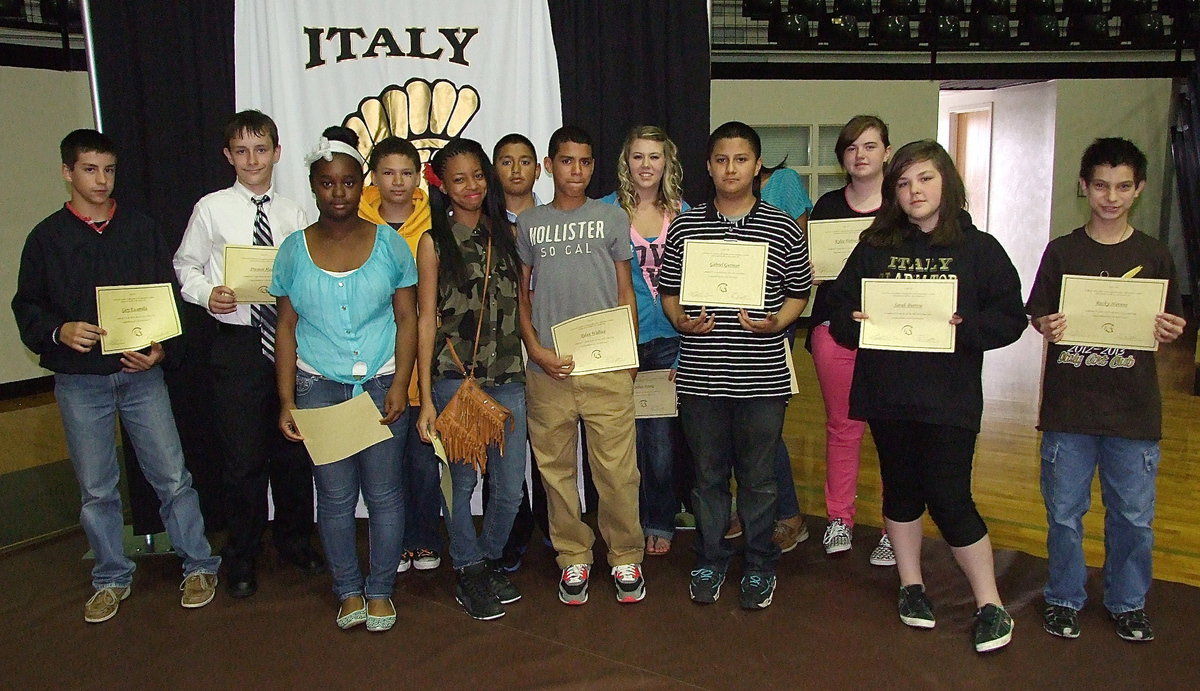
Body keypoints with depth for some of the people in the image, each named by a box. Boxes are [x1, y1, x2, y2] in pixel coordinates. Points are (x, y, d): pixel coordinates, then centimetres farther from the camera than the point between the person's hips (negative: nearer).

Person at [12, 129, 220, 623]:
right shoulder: (46, 238, 4)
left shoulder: (140, 230, 5)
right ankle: (111, 579, 26)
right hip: (79, 382, 1)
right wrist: (60, 332, -15)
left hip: (141, 374, 0)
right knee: (96, 489, 10)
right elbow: (27, 308, 5)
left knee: (172, 476, 1)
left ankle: (198, 566, 17)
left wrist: (159, 347, -12)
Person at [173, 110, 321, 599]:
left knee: (294, 449, 12)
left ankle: (294, 540, 33)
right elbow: (185, 266, 5)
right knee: (243, 457, 3)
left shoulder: (292, 213, 6)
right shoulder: (212, 209, 0)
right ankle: (241, 558, 22)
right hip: (237, 343, -2)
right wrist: (208, 295, -13)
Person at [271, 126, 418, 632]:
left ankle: (380, 590, 20)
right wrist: (286, 399, 0)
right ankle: (348, 591, 23)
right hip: (319, 386, 1)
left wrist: (400, 386, -9)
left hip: (381, 384, -1)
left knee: (383, 493, 3)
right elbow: (286, 328, 6)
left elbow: (407, 319, 2)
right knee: (334, 495, 6)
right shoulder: (295, 249, 5)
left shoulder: (388, 243, 2)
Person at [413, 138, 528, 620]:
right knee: (462, 480, 6)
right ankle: (469, 572, 26)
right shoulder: (435, 242, 0)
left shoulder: (507, 233, 10)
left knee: (511, 486, 6)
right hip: (455, 378, -3)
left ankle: (490, 560, 31)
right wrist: (425, 398, -5)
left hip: (508, 377, 3)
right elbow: (427, 320, -2)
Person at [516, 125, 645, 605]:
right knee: (556, 470, 8)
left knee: (617, 471, 0)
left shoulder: (612, 218, 9)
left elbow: (625, 291, 11)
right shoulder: (529, 223, 11)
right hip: (547, 369, 2)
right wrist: (536, 350, -2)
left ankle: (625, 557, 18)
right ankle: (573, 558, 23)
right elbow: (522, 295, 12)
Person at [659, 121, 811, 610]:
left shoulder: (783, 229, 1)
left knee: (759, 476, 10)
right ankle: (710, 560, 31)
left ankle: (759, 566, 28)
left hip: (762, 377, -1)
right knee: (708, 473, 13)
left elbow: (799, 292, 6)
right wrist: (681, 320, -9)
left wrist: (775, 323, -12)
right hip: (700, 374, 1)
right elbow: (668, 289, 10)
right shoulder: (684, 227, 5)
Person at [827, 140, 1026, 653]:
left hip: (949, 398, -3)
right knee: (901, 490, 14)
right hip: (886, 393, 3)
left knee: (949, 498, -4)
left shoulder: (978, 248, 0)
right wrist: (855, 322, -14)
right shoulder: (874, 247, 7)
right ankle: (911, 587, 32)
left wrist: (964, 328, -21)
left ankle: (991, 606, 14)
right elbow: (839, 308, 8)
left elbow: (1010, 317, -4)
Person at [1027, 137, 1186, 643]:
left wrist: (1169, 331, -13)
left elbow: (1168, 328, 9)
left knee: (1133, 517, 9)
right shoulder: (1062, 251, 2)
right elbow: (1036, 316, 4)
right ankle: (1064, 599, 26)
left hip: (1133, 409, 1)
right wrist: (1047, 327, -17)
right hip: (1068, 407, 0)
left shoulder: (1154, 256, 4)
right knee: (1064, 512, 8)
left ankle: (1127, 603, 30)